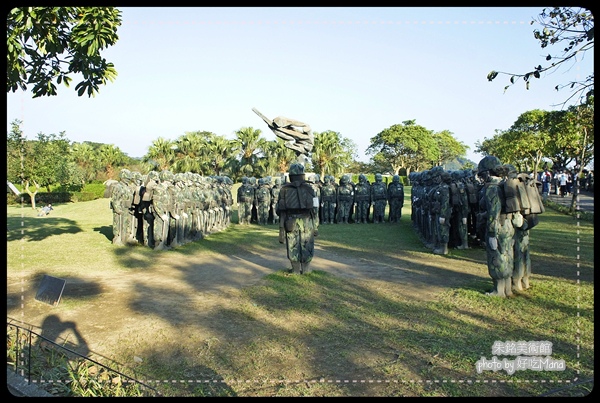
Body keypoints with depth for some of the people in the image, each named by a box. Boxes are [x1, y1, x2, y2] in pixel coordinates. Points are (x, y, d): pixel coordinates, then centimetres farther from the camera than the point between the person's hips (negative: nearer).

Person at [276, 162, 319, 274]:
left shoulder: (284, 190, -1)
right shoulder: (309, 188, -2)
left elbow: (279, 210, 1)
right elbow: (314, 208, -4)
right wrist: (315, 226, 1)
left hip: (291, 224, 0)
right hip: (307, 223, 0)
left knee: (293, 248, 8)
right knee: (307, 247, 9)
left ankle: (296, 270, 13)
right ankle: (306, 270, 13)